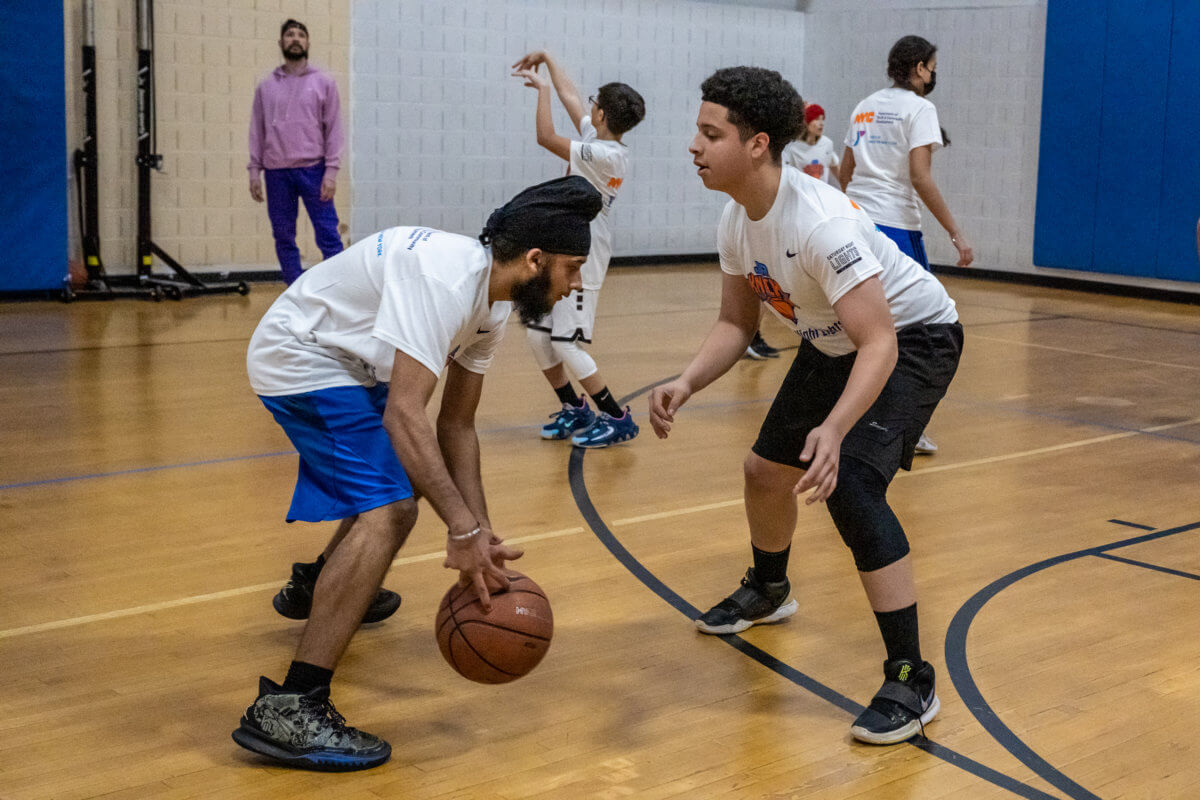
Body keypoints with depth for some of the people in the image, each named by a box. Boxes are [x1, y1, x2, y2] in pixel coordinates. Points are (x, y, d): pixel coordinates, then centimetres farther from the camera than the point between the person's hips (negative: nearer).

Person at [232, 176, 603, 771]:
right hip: (301, 360, -11)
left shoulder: (493, 302, 1)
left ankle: (319, 589, 54)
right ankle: (288, 710, -26)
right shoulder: (444, 280, -30)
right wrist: (463, 530, -38)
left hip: (342, 360, 11)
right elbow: (404, 412, -36)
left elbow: (457, 423, 5)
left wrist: (481, 533, -3)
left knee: (413, 477, 28)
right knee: (387, 511, -24)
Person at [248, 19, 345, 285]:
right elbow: (257, 131, 11)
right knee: (284, 238, 6)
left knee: (328, 236, -6)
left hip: (313, 170, -3)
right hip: (277, 173, 3)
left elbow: (334, 129, 0)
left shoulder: (323, 82, 5)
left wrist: (331, 170, -8)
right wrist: (255, 171, 4)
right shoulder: (266, 86, 11)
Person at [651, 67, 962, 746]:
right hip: (835, 342, 9)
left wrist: (834, 428, -52)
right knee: (767, 467, 16)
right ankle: (768, 591, 49)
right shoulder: (736, 222, -9)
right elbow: (736, 323, 3)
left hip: (914, 338, -9)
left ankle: (911, 682, -15)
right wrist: (687, 384, -15)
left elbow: (880, 345, -38)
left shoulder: (818, 221, -35)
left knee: (849, 485, -25)